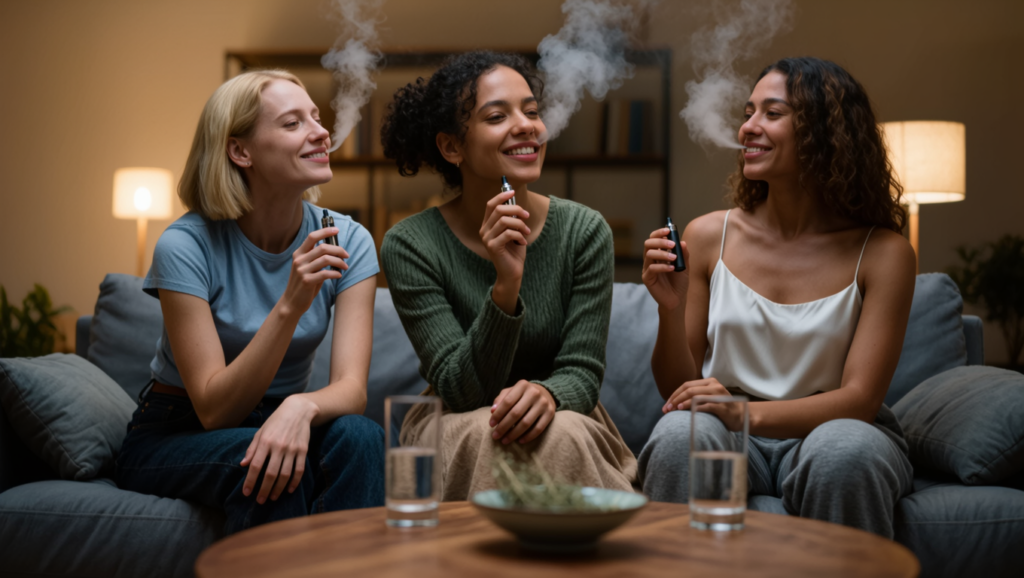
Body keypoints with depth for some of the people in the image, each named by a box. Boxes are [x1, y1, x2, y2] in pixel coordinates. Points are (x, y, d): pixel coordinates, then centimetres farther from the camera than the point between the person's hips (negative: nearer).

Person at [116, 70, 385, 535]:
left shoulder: (348, 241, -9)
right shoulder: (186, 245, -19)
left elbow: (351, 387, -17)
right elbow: (214, 409, -23)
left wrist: (301, 407, -41)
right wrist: (291, 305, -35)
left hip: (279, 422, 3)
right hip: (174, 437, -3)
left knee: (357, 435, -29)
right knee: (262, 458, -35)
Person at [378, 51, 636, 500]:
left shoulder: (585, 232, -7)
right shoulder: (409, 245, -12)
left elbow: (582, 371, -7)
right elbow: (462, 392, -17)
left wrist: (546, 393, -32)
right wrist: (506, 286, -33)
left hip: (569, 423, 2)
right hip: (453, 441, -1)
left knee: (562, 434, -32)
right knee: (486, 432, -34)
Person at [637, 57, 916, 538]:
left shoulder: (882, 252, -5)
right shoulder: (708, 236, 1)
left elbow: (859, 398, -11)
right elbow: (678, 388, 5)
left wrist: (747, 413, -26)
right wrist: (670, 309, -15)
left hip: (829, 430, -1)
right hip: (731, 433, 1)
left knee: (844, 451, -35)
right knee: (680, 436, -32)